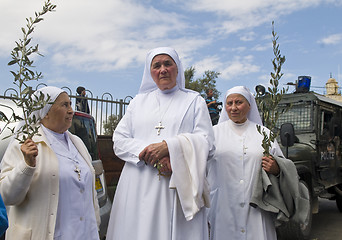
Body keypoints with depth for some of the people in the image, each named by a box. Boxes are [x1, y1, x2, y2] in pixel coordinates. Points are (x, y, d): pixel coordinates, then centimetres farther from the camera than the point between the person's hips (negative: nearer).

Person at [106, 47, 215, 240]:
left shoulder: (194, 101, 11)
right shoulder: (139, 101, 17)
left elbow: (206, 143, -1)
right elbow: (119, 141, 8)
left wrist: (168, 146, -16)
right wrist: (146, 152, -11)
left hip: (179, 186, -2)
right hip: (139, 188, 2)